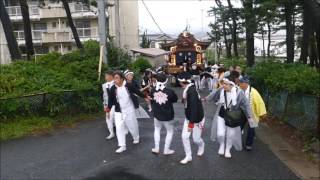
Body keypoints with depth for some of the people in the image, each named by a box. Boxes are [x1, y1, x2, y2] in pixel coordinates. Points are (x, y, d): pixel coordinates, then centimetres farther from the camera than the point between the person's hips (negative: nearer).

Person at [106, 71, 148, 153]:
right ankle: (122, 146, 6)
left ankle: (136, 138, 42)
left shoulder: (128, 86, -14)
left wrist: (145, 97, 8)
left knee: (132, 125, 13)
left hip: (130, 110, -1)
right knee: (119, 128, -4)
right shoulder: (113, 88, -9)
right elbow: (111, 99, -1)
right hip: (119, 111, 1)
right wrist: (109, 107, -13)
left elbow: (137, 91, 0)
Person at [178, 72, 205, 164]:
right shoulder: (187, 90, -2)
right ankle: (188, 156, 20)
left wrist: (191, 124, -25)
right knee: (184, 136, 4)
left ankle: (201, 146, 43)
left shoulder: (191, 91, -30)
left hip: (197, 119, -8)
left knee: (196, 139, 8)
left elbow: (194, 108, -30)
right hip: (188, 117, 8)